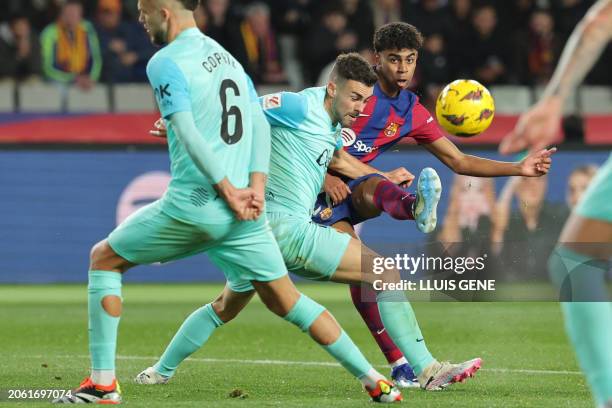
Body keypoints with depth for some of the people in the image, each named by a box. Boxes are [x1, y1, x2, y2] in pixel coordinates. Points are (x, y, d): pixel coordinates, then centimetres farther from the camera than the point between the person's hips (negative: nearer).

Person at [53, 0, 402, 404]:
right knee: (287, 301, 14)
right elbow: (260, 124, 10)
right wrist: (256, 186, -1)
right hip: (243, 216, 6)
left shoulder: (166, 63, -5)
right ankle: (375, 382, 6)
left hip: (192, 205, -6)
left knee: (104, 258, 13)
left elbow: (189, 135, -16)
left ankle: (103, 383, 6)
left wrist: (228, 191, -16)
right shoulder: (227, 57, 18)